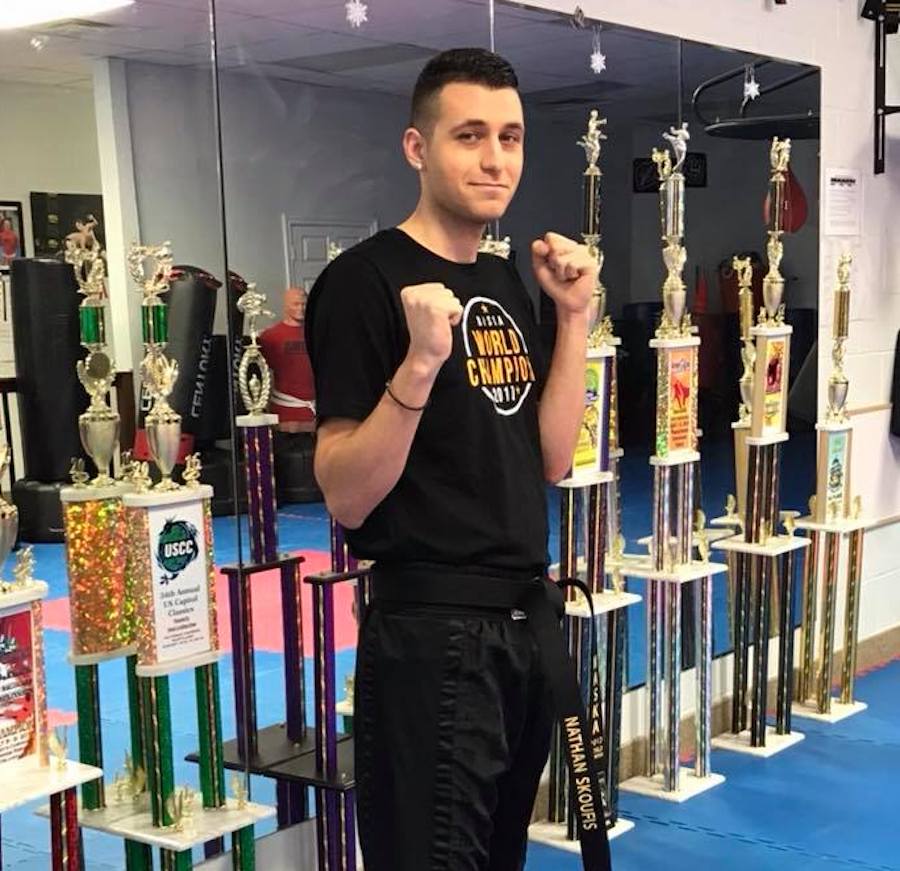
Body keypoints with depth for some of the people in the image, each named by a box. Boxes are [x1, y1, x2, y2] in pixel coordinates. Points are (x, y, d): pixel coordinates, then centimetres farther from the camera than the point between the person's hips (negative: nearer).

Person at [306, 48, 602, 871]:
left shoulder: (508, 284, 10)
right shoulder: (365, 280, -13)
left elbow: (551, 458, 6)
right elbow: (345, 497, -18)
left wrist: (574, 316, -1)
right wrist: (420, 364, -31)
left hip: (527, 621, 8)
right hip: (430, 633, -8)